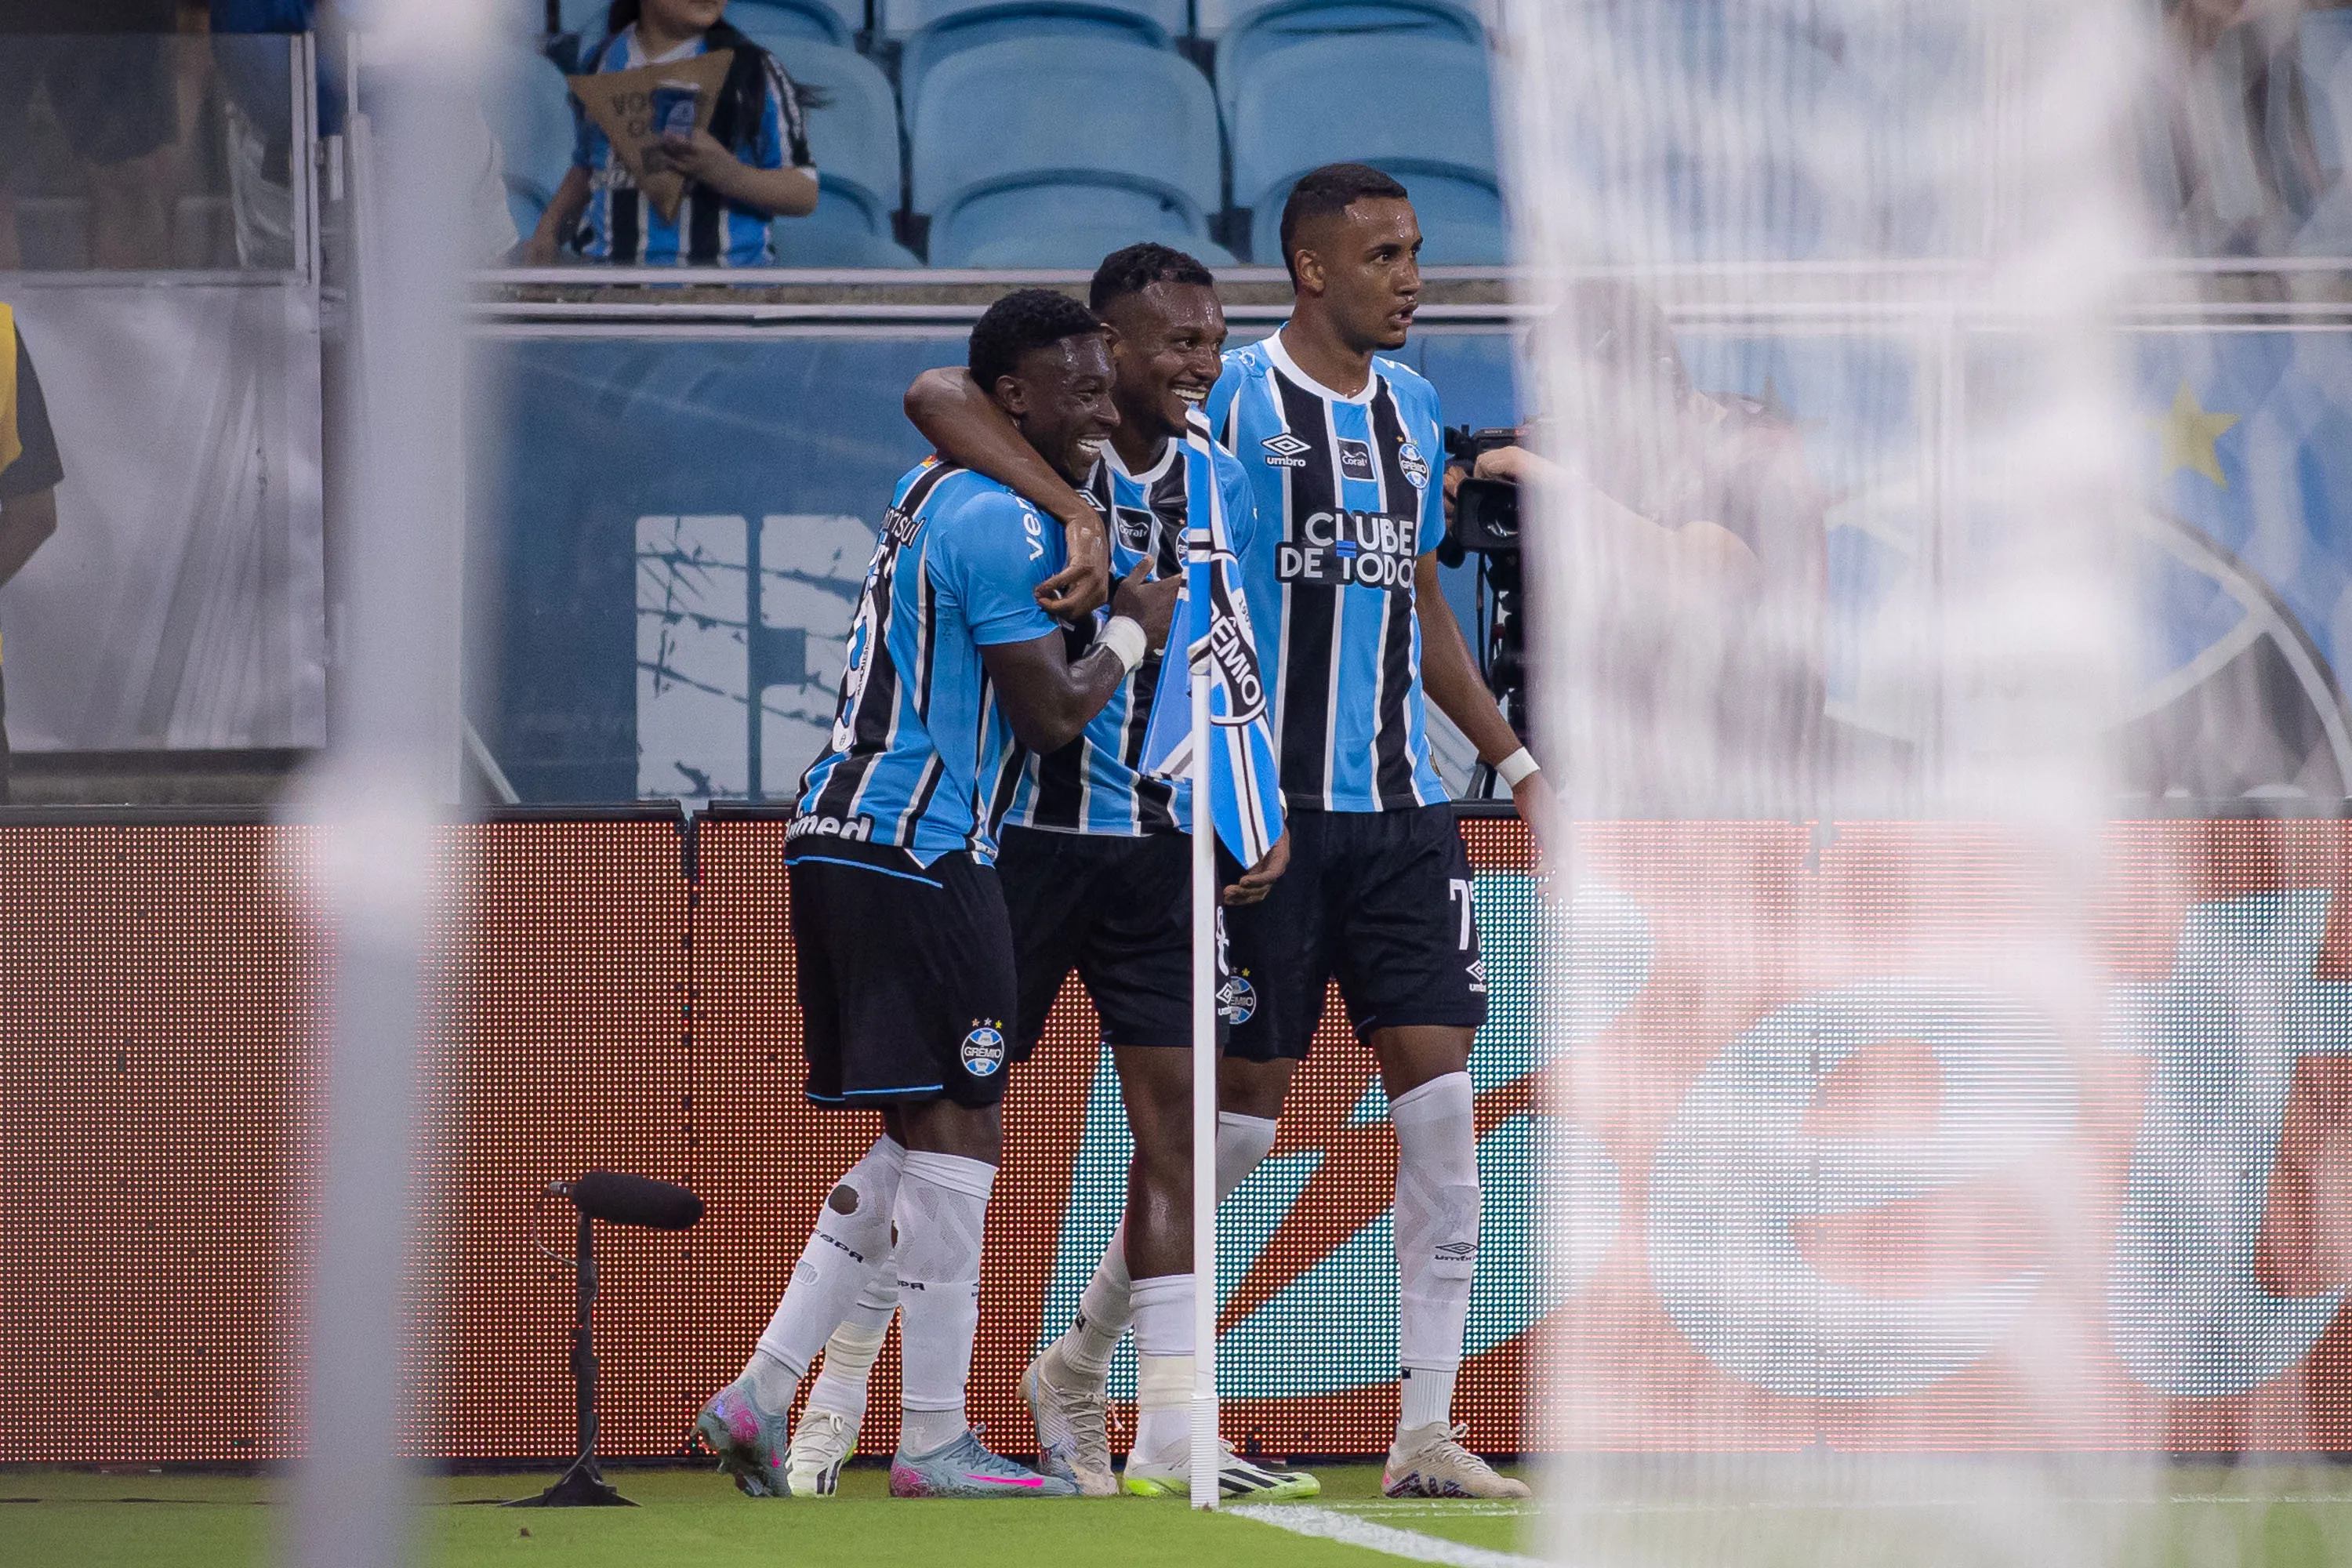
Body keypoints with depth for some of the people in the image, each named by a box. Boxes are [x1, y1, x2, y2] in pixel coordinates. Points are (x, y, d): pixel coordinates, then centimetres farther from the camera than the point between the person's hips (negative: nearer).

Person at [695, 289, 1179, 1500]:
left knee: (920, 1139, 14)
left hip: (835, 843, 10)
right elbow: (1052, 714, -13)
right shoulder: (1001, 525, -13)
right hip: (917, 855, -10)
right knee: (955, 1137, -6)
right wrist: (1134, 632, 3)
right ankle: (933, 1442, -5)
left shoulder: (933, 492, 18)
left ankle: (758, 1398, 10)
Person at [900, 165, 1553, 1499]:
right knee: (1243, 1100, 0)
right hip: (1266, 809, -6)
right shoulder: (1223, 400, -8)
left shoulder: (1413, 407, 13)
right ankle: (1082, 1361, 19)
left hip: (1403, 808, 6)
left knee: (1441, 1096, -4)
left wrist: (1518, 763, 22)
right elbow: (949, 402, -13)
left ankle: (1427, 1433, -1)